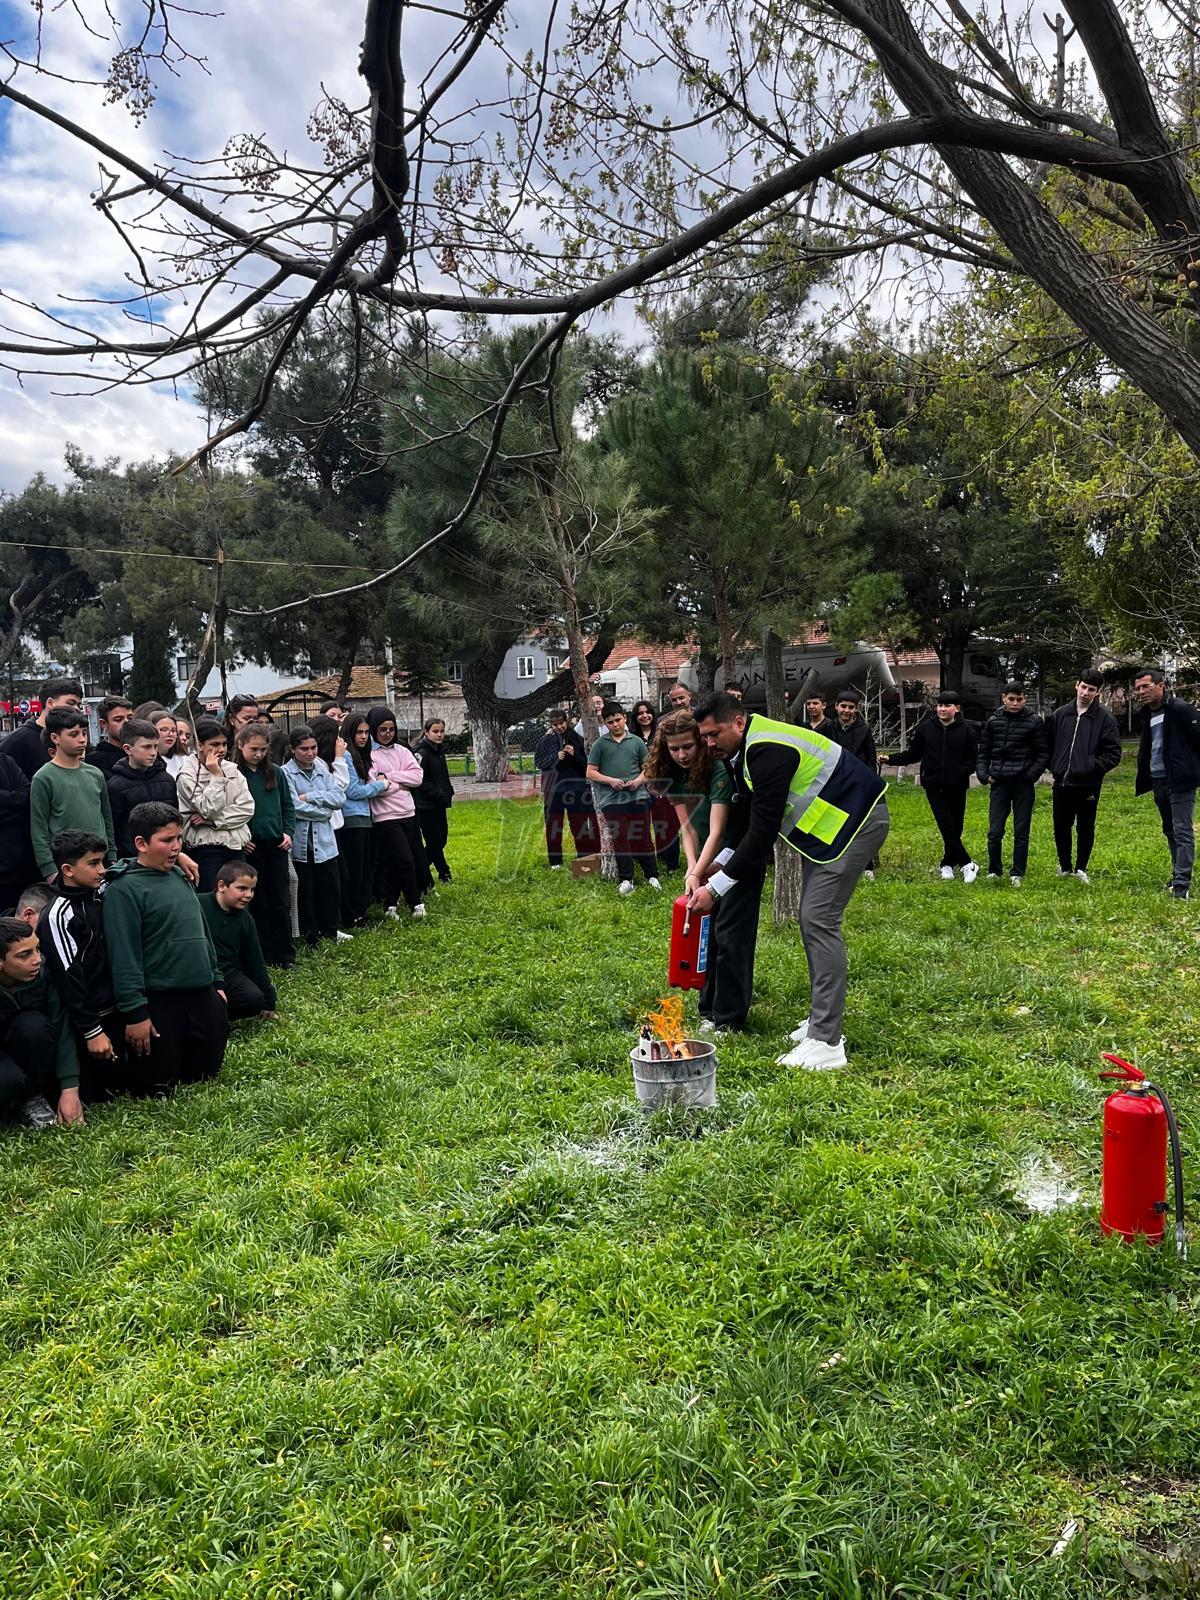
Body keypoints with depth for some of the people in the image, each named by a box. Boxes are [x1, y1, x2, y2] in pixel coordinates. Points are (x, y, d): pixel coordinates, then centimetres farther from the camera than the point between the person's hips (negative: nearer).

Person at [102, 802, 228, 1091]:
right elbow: (124, 957, -17)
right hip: (158, 1003, -7)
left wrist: (217, 982, 18)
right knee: (159, 1086, 3)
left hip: (202, 995, 7)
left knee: (207, 1072, 14)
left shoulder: (179, 877, 10)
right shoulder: (124, 889, -14)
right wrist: (135, 1012, -19)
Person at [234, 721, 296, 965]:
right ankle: (264, 956, 15)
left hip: (276, 844, 3)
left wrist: (288, 832, 2)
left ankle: (285, 954, 16)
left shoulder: (275, 772, 6)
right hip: (249, 847, -3)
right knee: (257, 903, 6)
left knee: (281, 901, 7)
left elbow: (287, 805, 13)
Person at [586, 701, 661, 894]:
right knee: (620, 839, 1)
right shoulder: (600, 744, 5)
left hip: (637, 796, 1)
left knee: (643, 838, 5)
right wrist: (610, 780, -10)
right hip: (611, 799, -1)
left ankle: (652, 875, 16)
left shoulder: (636, 741, 9)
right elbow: (591, 773, 5)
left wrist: (639, 780, -6)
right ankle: (626, 880, 9)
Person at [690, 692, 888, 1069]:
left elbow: (763, 831, -25)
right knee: (813, 920, 12)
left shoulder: (767, 751, -24)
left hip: (854, 819, -11)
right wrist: (721, 862, 6)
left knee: (819, 921, -15)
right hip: (830, 824, 11)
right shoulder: (749, 750, 10)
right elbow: (757, 822, 17)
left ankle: (826, 1043, -16)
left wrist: (715, 887, -19)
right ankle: (822, 1020, 20)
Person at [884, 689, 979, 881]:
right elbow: (913, 754, 9)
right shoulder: (925, 728, 1)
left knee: (955, 828, 6)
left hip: (957, 787, 0)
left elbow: (973, 759, 2)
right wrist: (891, 759, -2)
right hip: (934, 786, 0)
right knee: (947, 827, -7)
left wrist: (961, 772, -16)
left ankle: (948, 864, 22)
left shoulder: (966, 730, -1)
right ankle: (967, 864, -1)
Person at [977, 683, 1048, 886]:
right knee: (995, 832, 1)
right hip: (999, 784, 1)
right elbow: (983, 753, 13)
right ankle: (994, 871, 17)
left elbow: (1042, 754, 2)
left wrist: (1031, 775, -11)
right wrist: (984, 775, -1)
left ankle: (1018, 874, 14)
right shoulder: (993, 722, 7)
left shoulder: (1035, 722, 0)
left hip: (1023, 785, -1)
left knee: (1021, 832, 5)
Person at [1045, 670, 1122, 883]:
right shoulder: (1059, 715, 5)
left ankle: (1081, 869, 22)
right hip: (1061, 783, 3)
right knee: (1061, 827, 11)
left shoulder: (1105, 718, -4)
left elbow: (1113, 753, -6)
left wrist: (1092, 767, -15)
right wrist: (1053, 766, 4)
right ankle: (1065, 867, 27)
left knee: (1086, 829, 7)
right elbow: (1048, 745, 14)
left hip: (1088, 785, -3)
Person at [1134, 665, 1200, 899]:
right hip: (1158, 781, 8)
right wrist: (1144, 779, 17)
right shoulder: (1147, 714, 12)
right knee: (1170, 831, 15)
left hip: (1180, 781, -8)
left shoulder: (1181, 710, -13)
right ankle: (1178, 876, 25)